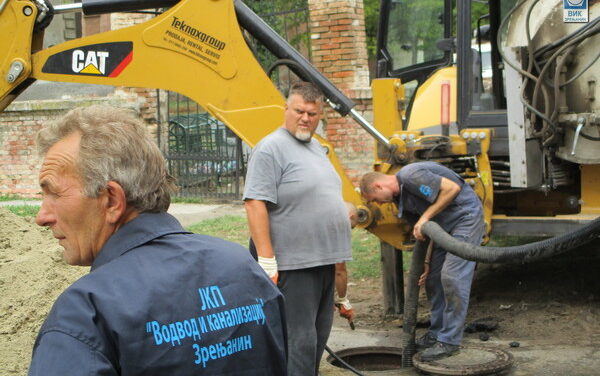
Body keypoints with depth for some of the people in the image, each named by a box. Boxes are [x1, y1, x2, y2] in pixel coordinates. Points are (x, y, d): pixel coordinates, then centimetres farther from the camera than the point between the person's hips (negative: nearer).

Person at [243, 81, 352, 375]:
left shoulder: (317, 148, 16)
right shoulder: (271, 148, -11)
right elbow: (255, 204, -18)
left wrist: (336, 253, 22)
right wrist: (266, 260, -22)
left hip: (324, 261, 9)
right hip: (294, 264, -9)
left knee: (318, 336, 15)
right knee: (300, 340, -8)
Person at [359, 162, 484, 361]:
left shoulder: (411, 176, -22)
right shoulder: (400, 196, 8)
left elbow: (452, 187, -26)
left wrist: (425, 217, -22)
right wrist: (427, 262, 7)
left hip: (466, 215, -10)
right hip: (446, 224, 10)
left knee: (452, 276, -13)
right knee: (434, 277, 12)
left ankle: (449, 341, -7)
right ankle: (437, 332, 24)